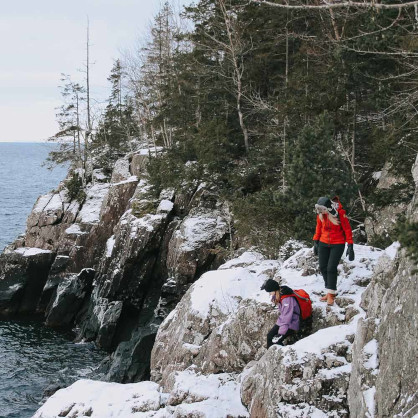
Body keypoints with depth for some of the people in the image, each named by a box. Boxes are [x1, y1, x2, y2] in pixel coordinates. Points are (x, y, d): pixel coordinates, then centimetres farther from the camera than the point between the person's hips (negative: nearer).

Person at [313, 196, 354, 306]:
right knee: (323, 268, 4)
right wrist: (316, 242, 13)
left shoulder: (340, 213, -20)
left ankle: (331, 294, 3)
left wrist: (350, 246, -13)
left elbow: (347, 229, -13)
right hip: (323, 243, 5)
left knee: (331, 268, -9)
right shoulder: (320, 214, -5)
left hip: (337, 244, -5)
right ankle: (329, 292, 18)